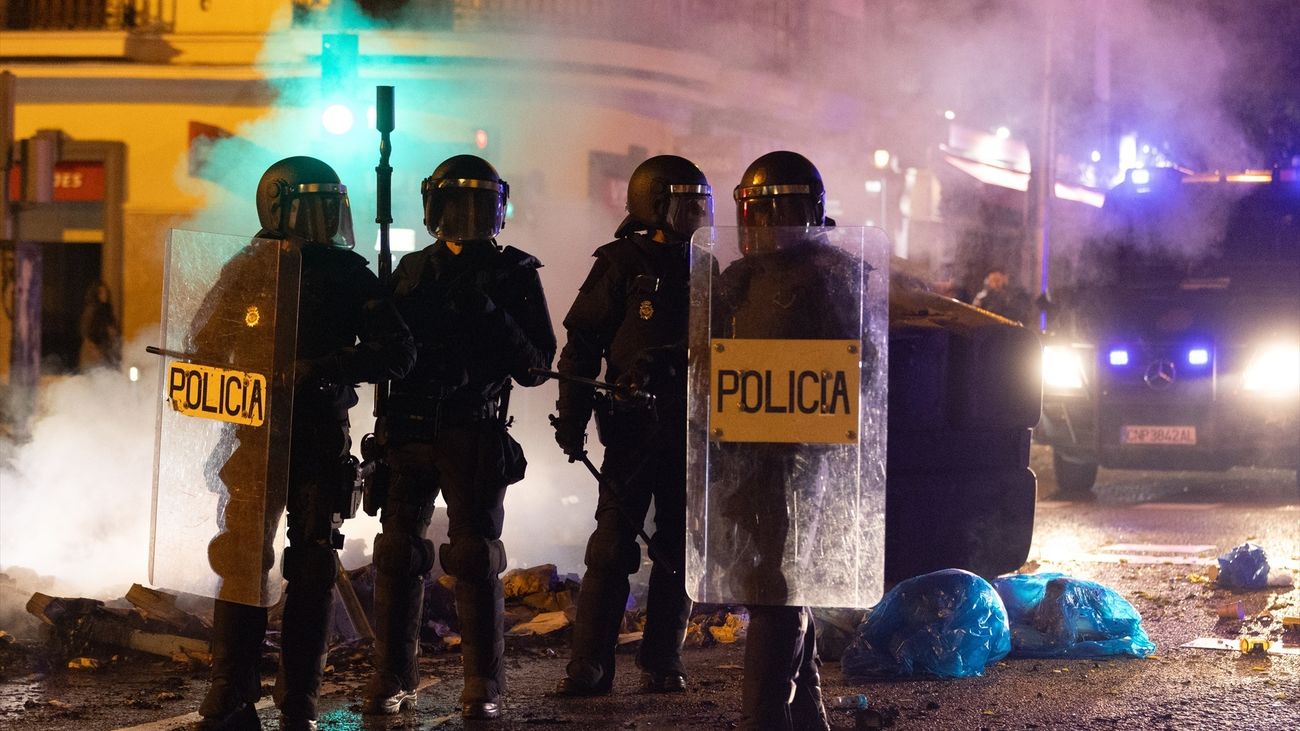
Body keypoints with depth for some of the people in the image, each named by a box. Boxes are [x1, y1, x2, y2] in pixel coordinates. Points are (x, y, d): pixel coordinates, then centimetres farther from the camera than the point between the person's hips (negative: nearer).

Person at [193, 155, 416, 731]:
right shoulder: (248, 270, 5)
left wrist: (326, 367, -20)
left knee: (312, 568, 2)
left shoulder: (349, 274, 3)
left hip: (321, 439, 1)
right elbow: (206, 346, 9)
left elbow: (397, 352, -6)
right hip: (254, 436, -1)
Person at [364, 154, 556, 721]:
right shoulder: (412, 272, 12)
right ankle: (393, 680, 9)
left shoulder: (514, 274, 4)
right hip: (409, 432, 3)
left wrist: (492, 318, -14)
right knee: (398, 553, 2)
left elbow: (535, 366, -1)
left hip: (475, 436, -3)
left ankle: (484, 687, 1)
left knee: (476, 557, -4)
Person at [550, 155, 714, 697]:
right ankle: (589, 666, -4)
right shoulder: (622, 264, -1)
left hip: (693, 431, 5)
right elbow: (582, 346, -3)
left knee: (679, 550, 5)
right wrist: (571, 419, -8)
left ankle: (663, 663, 12)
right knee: (613, 546, -6)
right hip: (633, 427, -5)